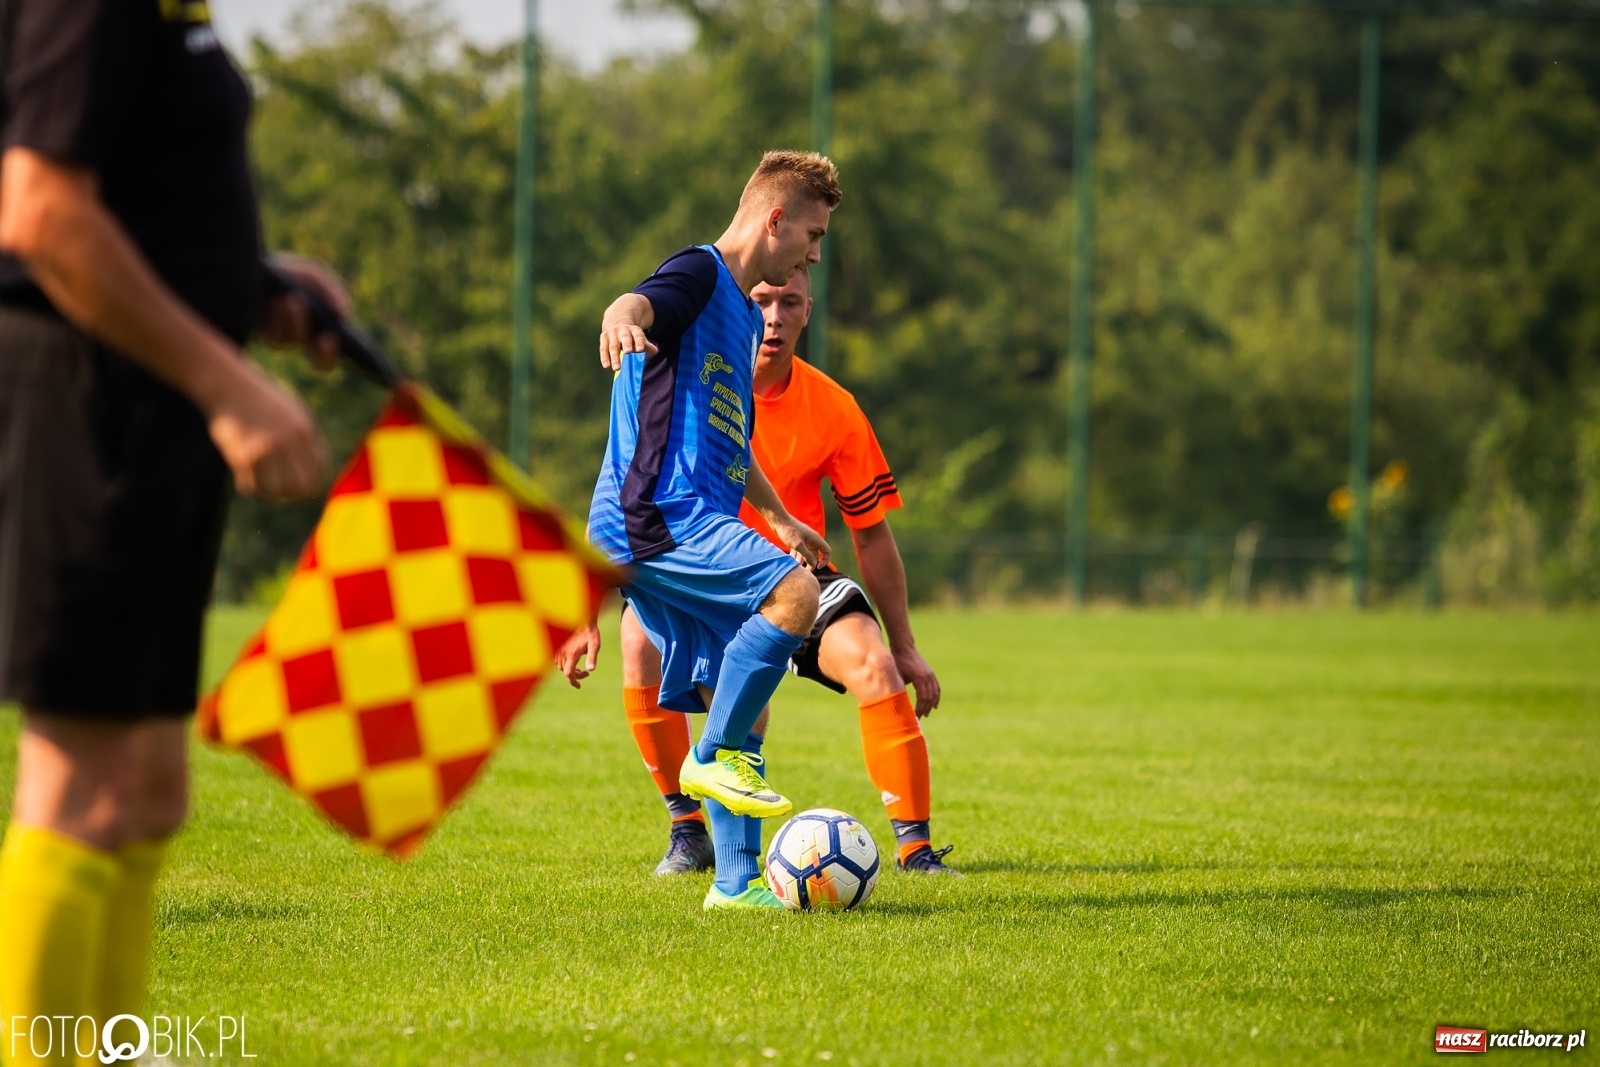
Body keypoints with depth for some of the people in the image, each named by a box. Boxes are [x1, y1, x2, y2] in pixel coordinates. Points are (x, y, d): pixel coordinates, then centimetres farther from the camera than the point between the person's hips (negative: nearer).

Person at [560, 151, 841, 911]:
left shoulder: (745, 313, 27)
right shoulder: (700, 273, -4)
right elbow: (646, 301, -30)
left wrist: (781, 519, 51)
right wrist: (622, 318, -53)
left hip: (693, 528, 10)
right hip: (657, 519, -10)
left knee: (739, 713, 5)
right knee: (792, 593, -28)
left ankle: (738, 883, 7)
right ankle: (714, 758, -19)